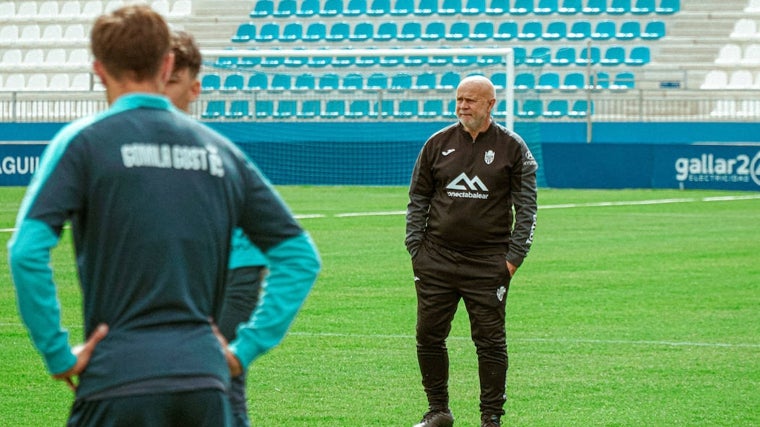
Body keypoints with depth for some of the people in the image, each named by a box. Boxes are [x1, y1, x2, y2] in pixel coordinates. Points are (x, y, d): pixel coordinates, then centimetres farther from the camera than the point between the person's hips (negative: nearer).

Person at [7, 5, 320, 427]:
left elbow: (27, 250, -12)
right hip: (206, 381, 3)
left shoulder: (83, 141, 1)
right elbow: (300, 256, 13)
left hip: (117, 379, -3)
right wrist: (246, 348, 12)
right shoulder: (221, 150, 13)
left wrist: (57, 354, -5)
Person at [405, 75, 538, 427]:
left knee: (490, 341, -1)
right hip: (437, 259, 3)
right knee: (429, 336, 3)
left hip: (488, 264, -3)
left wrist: (514, 257, -4)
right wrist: (415, 248, 4)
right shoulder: (438, 144, 8)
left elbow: (526, 207, 3)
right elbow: (417, 200, 13)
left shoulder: (512, 147, 2)